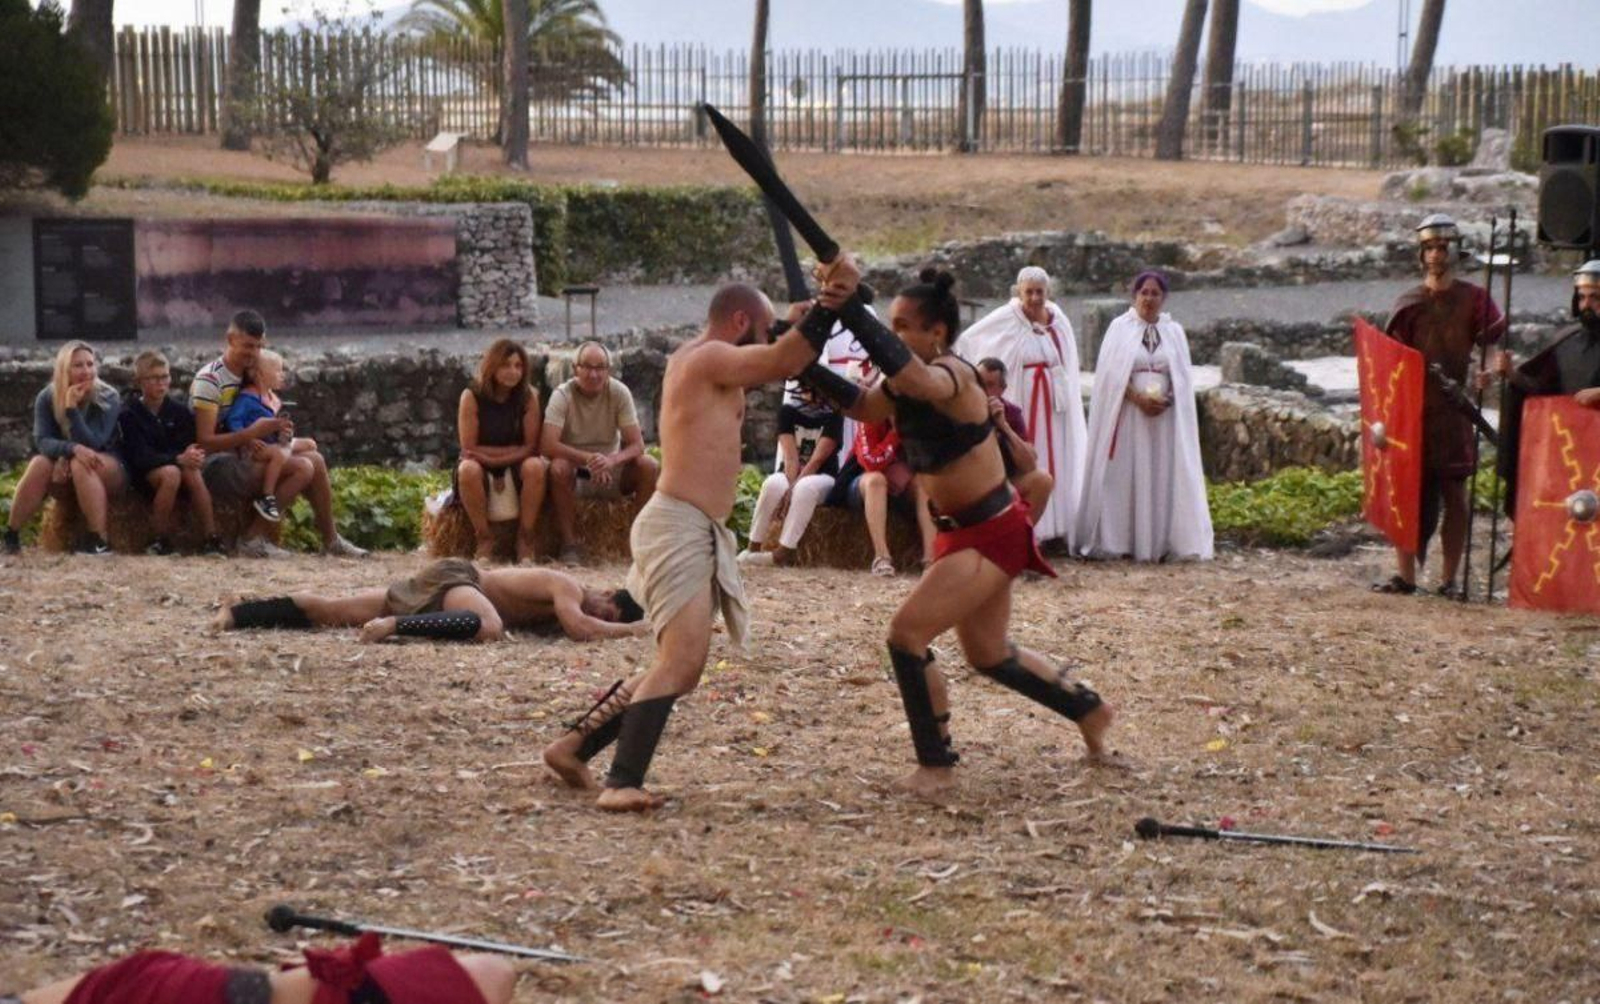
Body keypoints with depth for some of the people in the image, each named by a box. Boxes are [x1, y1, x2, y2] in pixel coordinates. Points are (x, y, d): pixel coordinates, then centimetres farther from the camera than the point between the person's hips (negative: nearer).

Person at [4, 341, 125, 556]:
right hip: (66, 473, 3)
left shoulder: (108, 398, -14)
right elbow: (41, 441, -18)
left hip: (108, 470, -2)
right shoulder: (47, 398, -6)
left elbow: (91, 444, -24)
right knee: (40, 463, -29)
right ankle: (10, 536, -26)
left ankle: (98, 540, -40)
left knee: (80, 464, -36)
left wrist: (72, 408, -32)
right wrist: (72, 449, -37)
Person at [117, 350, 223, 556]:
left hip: (179, 466, 4)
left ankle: (211, 539, -31)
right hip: (143, 475, -4)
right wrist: (178, 459, -32)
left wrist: (193, 457, -27)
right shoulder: (129, 414, -9)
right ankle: (162, 541, -26)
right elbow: (140, 456, -19)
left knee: (192, 473, -30)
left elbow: (188, 445, -2)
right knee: (171, 473, -35)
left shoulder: (179, 412, 4)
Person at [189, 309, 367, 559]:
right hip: (216, 466, -9)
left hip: (241, 457, 9)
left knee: (315, 459, 6)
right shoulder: (209, 380, -15)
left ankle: (331, 541, 14)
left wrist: (275, 429, -5)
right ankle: (254, 538, -19)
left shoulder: (248, 376, 13)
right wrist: (251, 434, -30)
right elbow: (205, 442, -21)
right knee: (302, 468, -21)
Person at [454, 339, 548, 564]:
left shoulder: (528, 396, -6)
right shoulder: (472, 397, -11)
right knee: (468, 469, -36)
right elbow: (469, 449, -13)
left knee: (535, 467, -33)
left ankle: (525, 540, -21)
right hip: (482, 464, -1)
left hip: (517, 464, 1)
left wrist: (492, 457, -21)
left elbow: (530, 447, -9)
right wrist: (513, 450, -15)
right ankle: (484, 539, -21)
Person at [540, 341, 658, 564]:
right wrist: (588, 458, -39)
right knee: (558, 468, -35)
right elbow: (547, 445, -27)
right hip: (575, 469, -2)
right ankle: (569, 543, -23)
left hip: (610, 470, 2)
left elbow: (637, 444, -15)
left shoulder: (619, 392, -11)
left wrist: (611, 460, -37)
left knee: (649, 465, -23)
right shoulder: (562, 395, -17)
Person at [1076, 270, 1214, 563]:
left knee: (1163, 476, -1)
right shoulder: (1120, 328, 2)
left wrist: (1166, 400, -11)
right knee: (1125, 475, -5)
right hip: (1127, 414, -2)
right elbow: (1111, 374, -4)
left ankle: (1160, 542, -1)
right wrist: (1138, 398, -15)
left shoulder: (1174, 331, 9)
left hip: (1166, 415, 2)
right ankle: (1118, 540, -4)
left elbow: (1183, 377, 8)